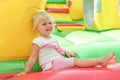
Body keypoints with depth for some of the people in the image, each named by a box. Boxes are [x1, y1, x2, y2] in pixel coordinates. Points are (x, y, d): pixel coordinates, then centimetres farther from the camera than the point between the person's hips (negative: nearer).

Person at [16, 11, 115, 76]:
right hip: (51, 64, -9)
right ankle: (101, 60, -22)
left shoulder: (53, 38, 18)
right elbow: (33, 57, -8)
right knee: (76, 60, -18)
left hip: (59, 62, 9)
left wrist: (66, 52, 22)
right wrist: (26, 71, -13)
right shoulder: (38, 41, -7)